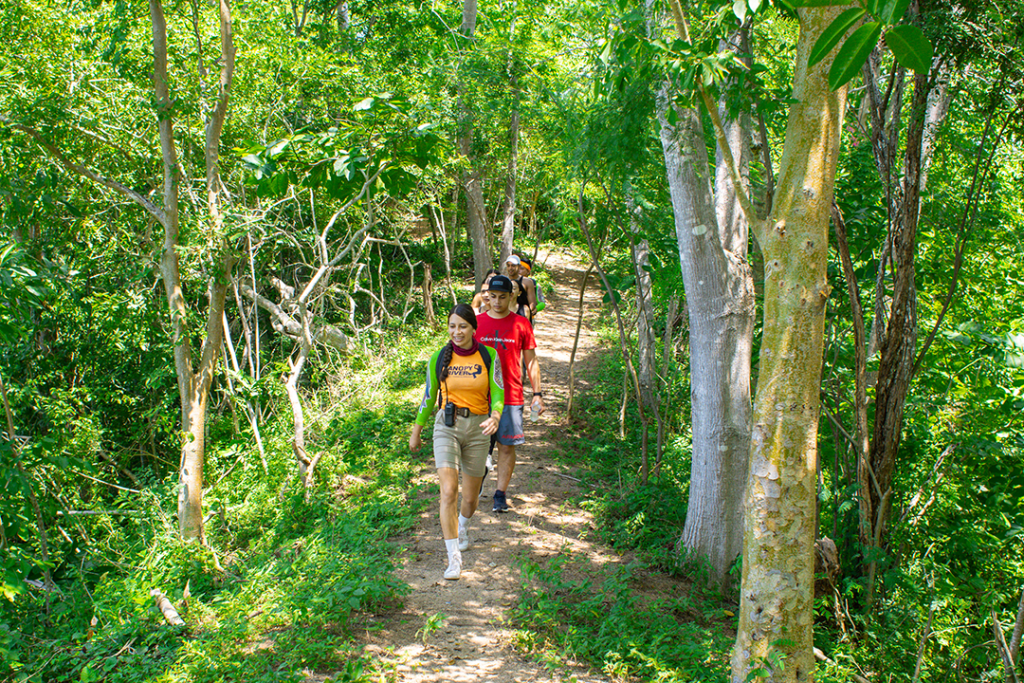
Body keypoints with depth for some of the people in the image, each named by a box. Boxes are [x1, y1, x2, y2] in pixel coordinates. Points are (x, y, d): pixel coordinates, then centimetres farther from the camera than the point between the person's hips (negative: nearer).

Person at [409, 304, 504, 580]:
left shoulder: (489, 356, -3)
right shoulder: (439, 358, -1)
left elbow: (498, 392, -5)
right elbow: (429, 396, 10)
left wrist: (495, 416, -26)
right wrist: (416, 431, 16)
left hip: (478, 429, 1)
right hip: (446, 426, -1)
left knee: (470, 497, 13)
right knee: (448, 492, -18)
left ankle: (462, 526, 49)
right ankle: (454, 558, -13)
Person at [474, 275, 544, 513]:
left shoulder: (521, 324, 2)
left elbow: (531, 361, 6)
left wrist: (537, 393, 1)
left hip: (511, 396, -1)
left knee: (506, 446, 1)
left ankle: (500, 493, 10)